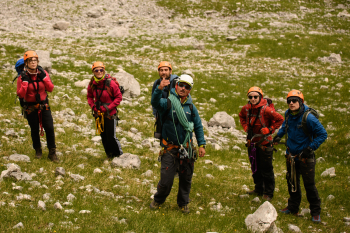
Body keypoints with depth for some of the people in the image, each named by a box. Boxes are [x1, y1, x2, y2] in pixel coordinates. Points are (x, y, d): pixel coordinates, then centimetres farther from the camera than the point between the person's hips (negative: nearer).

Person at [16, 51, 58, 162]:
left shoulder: (43, 73, -3)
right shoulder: (23, 77, -9)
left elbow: (50, 89, -5)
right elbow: (20, 94, -14)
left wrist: (44, 78, -16)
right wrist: (24, 82, -23)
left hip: (44, 105, 1)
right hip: (30, 107, -1)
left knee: (49, 128, -6)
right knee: (34, 129, 8)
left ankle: (52, 153, 4)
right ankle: (38, 150, 29)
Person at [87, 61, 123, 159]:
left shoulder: (110, 83, -16)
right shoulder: (92, 84, -1)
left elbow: (119, 97, -9)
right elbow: (89, 96, 15)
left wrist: (108, 108, -16)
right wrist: (93, 106, -3)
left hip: (110, 114, -5)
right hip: (98, 114, 5)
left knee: (111, 136, -6)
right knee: (103, 136, 12)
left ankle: (119, 155, 11)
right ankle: (109, 155, 27)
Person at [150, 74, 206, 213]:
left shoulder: (191, 107, 5)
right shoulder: (168, 103, -8)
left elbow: (198, 127, 12)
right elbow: (155, 103, -30)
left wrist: (201, 145, 5)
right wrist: (159, 89, -48)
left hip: (186, 148, 4)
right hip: (170, 149, -4)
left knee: (186, 179, 13)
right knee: (166, 180, -4)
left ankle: (183, 203, 32)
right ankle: (158, 200, 22)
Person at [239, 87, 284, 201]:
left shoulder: (266, 109, -20)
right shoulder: (246, 108, -2)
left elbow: (280, 119, -13)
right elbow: (241, 116, 22)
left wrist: (269, 129, -14)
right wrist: (245, 127, 8)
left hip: (264, 142, -6)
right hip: (252, 142, 6)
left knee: (266, 169, 1)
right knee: (255, 167, 16)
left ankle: (268, 193, 10)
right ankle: (259, 189, 30)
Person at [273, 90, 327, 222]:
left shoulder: (308, 118, -21)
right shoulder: (288, 114, 0)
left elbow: (322, 134, -15)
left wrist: (311, 148, -20)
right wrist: (279, 135, 10)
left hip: (305, 157, -6)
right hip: (291, 155, 6)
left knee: (309, 185, -2)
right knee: (292, 182, 15)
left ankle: (315, 212, 9)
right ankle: (293, 208, 30)